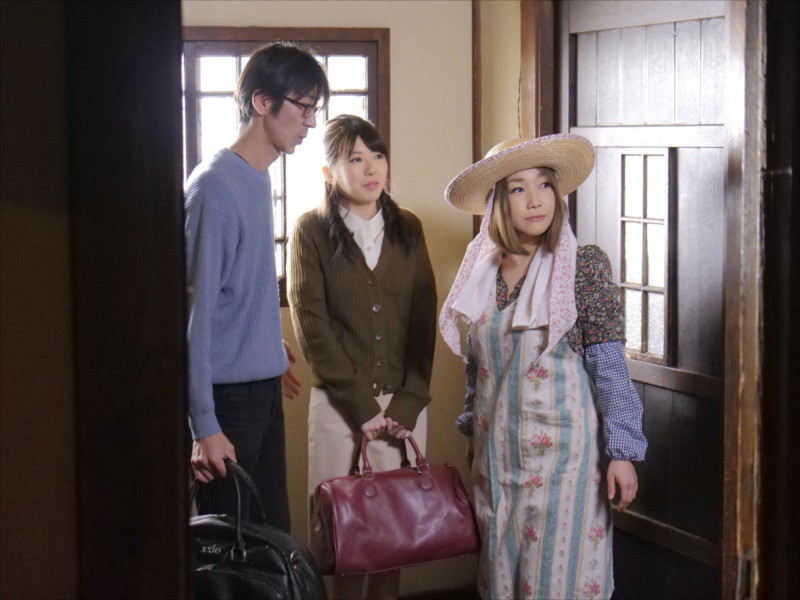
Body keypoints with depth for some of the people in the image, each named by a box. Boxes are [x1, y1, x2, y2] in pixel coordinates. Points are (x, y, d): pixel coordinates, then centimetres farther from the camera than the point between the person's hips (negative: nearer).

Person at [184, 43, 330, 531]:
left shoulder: (260, 180, 11)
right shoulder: (215, 186, -16)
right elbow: (195, 310, -20)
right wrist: (204, 426, -22)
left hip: (263, 391, 9)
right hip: (226, 397, -9)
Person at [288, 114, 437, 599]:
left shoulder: (407, 228, 9)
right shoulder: (312, 231, 0)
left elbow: (424, 320, 5)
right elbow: (312, 326, -6)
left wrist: (408, 404, -5)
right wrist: (362, 406, -10)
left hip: (404, 400, 3)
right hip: (338, 402, -3)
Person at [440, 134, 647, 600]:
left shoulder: (585, 265, -7)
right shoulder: (484, 269, 6)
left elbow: (610, 366, -8)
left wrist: (622, 450, -12)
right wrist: (474, 431, 20)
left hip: (561, 444, -5)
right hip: (497, 449, 5)